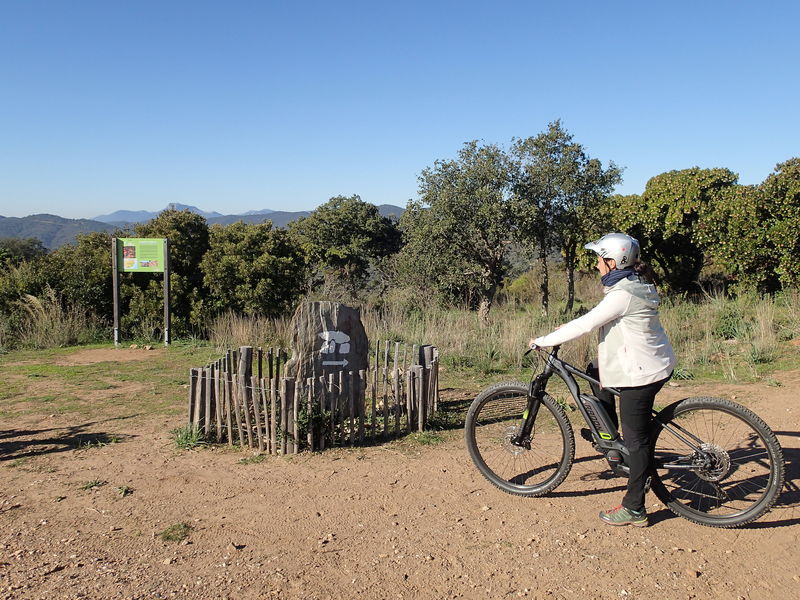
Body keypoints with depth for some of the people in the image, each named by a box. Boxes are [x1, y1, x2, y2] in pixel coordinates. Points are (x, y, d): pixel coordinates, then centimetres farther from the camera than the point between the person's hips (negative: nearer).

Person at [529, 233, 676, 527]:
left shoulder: (623, 294, -22)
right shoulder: (635, 284, 9)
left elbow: (586, 325, -23)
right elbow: (595, 318, 20)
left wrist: (542, 341, -15)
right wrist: (571, 326, 14)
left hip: (641, 372, -10)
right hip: (653, 364, 10)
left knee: (636, 439, -1)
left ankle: (634, 509, 11)